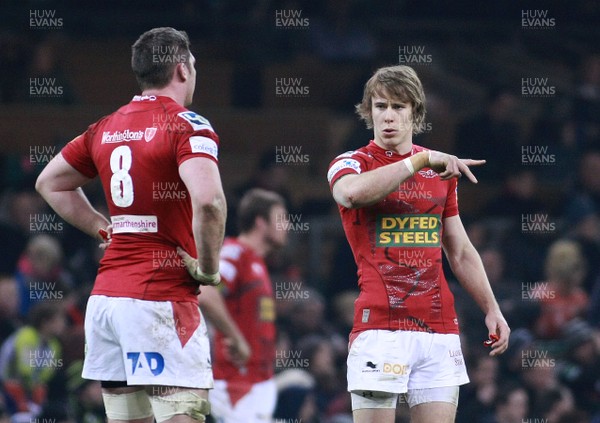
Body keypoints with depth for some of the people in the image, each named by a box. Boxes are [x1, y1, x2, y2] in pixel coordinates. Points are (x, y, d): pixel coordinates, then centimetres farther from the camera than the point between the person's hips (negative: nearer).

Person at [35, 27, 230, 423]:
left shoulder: (105, 129, 14)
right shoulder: (186, 125, -8)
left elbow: (50, 183, 28)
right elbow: (208, 200, -24)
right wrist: (208, 267, -11)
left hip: (106, 295, 7)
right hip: (162, 297, -7)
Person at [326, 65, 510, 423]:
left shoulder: (442, 170, 16)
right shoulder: (351, 164, 1)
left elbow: (461, 252, 23)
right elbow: (352, 192, -26)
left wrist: (492, 309, 15)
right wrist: (422, 161, -25)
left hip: (440, 327, 4)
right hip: (380, 326, -4)